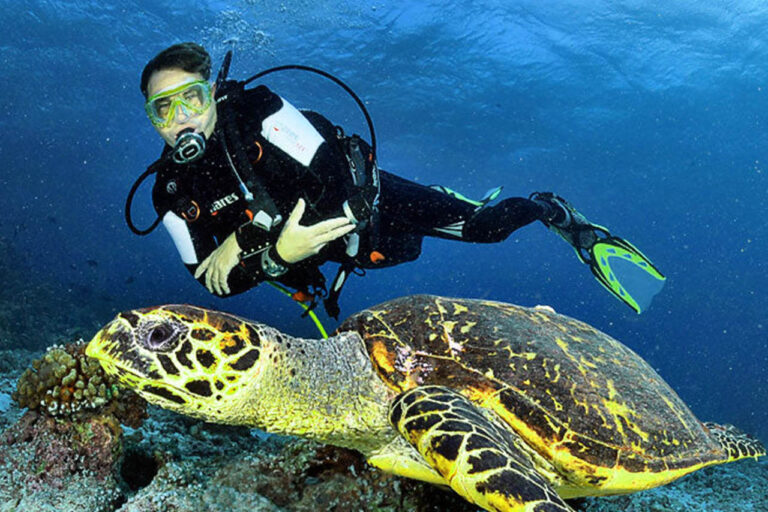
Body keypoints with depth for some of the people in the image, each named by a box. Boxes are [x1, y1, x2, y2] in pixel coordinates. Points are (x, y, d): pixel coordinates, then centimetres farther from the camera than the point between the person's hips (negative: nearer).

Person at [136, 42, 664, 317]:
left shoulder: (257, 112, -29)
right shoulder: (174, 192, -14)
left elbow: (328, 186, -34)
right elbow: (214, 281, -14)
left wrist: (246, 242, -39)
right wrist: (276, 254, -35)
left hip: (365, 198, -5)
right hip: (336, 249, 5)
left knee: (483, 227, -5)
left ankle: (553, 209, 28)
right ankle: (460, 203, 56)